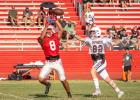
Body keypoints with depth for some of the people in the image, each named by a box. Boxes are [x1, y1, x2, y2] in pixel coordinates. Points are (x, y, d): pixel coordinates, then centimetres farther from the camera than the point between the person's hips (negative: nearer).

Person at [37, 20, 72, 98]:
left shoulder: (56, 37, 7)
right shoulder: (43, 39, -1)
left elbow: (61, 30, -1)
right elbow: (42, 37, -23)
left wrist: (55, 20, -3)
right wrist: (46, 26, -21)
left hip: (57, 61, 1)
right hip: (48, 63, -1)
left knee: (63, 80, 3)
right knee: (41, 79, -10)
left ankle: (69, 94, 21)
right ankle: (48, 84, 23)